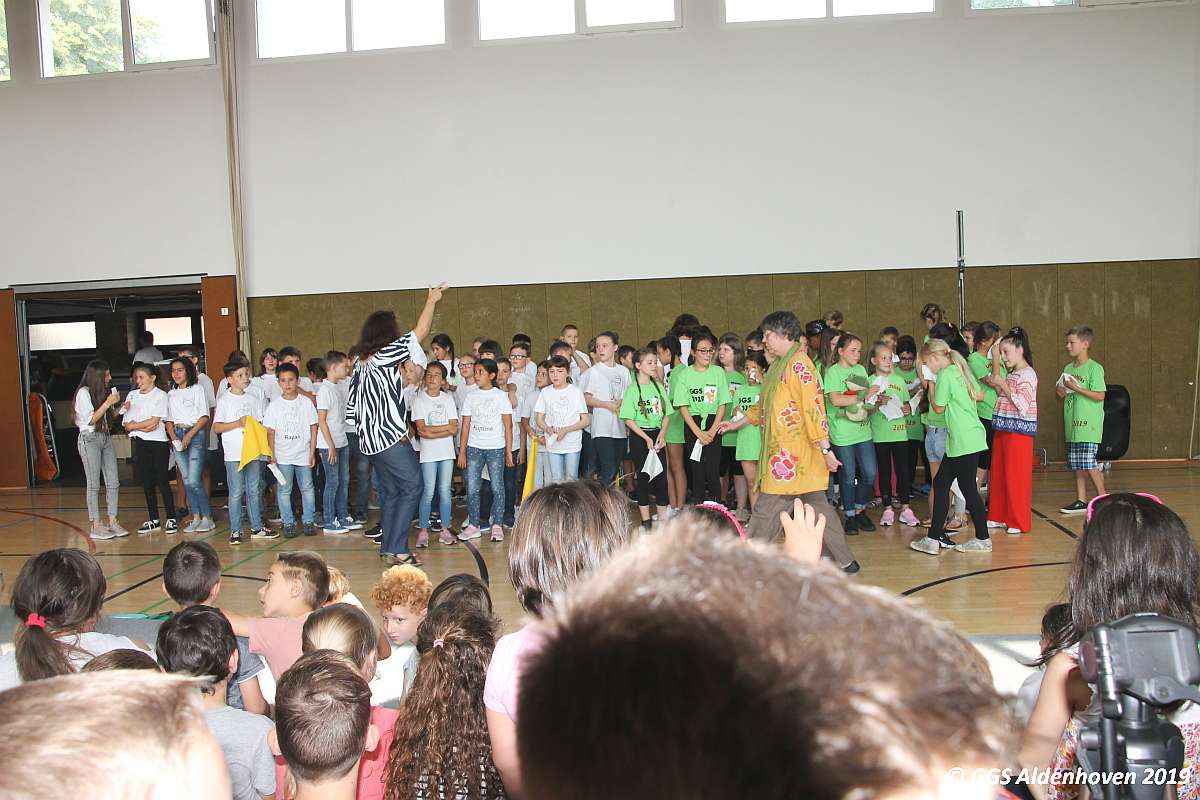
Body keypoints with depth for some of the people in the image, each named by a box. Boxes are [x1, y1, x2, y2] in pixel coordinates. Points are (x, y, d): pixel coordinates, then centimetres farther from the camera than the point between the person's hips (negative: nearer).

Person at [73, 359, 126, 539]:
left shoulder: (103, 392, 13)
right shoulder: (84, 393, -7)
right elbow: (90, 420, -13)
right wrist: (107, 403, -16)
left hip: (106, 438, 7)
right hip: (90, 438, -7)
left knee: (113, 483, 3)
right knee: (94, 485, -4)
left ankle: (112, 521, 8)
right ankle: (96, 527, -1)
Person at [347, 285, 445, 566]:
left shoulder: (361, 362, 13)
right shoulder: (384, 356, -11)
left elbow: (351, 408, 13)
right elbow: (419, 332, -7)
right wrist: (432, 301, 4)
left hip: (371, 441, 8)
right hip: (391, 438, -8)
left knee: (390, 492, 15)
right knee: (411, 488, -3)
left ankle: (387, 547, 17)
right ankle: (397, 548, -7)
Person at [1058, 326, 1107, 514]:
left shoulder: (1094, 368, -8)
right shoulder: (1068, 369, 14)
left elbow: (1100, 395, -15)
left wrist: (1077, 388, -19)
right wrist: (1060, 391, -2)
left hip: (1089, 425, -7)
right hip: (1073, 424, 7)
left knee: (1089, 464, -8)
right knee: (1076, 465, 10)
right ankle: (1081, 501, 17)